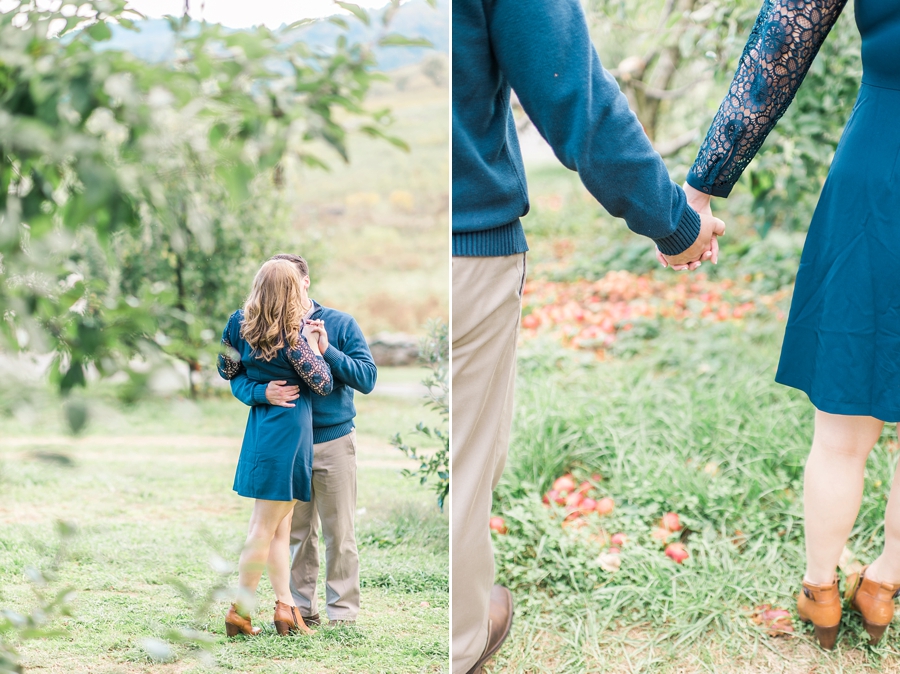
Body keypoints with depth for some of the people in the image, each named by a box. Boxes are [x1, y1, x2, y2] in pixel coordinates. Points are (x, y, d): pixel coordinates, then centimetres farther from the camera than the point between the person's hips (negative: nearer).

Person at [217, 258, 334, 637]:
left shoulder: (239, 323, 1)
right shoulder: (292, 333, -17)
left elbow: (227, 371, 15)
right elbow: (323, 385, -10)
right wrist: (314, 346, 1)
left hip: (260, 426, 7)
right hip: (288, 428, -7)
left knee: (279, 523, 15)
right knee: (266, 526, 0)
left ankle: (285, 606, 17)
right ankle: (239, 613, 5)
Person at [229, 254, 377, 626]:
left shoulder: (340, 325, 0)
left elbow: (367, 378, -8)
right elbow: (238, 379, -1)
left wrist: (327, 351, -20)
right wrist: (263, 392, -23)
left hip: (333, 441, -2)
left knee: (339, 532, 0)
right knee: (296, 532, 9)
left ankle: (343, 613, 7)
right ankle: (302, 608, 19)